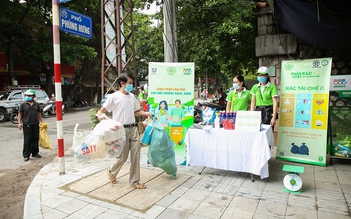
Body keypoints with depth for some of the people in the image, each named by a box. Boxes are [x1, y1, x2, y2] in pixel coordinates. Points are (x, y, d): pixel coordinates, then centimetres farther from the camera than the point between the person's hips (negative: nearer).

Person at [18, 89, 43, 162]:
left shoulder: (36, 104, 9)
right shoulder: (23, 104, 0)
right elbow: (20, 114, 1)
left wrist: (41, 121, 12)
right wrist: (19, 123, -8)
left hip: (35, 124, 4)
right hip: (27, 124, -3)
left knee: (35, 139, 10)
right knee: (27, 140, -2)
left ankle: (35, 153, 23)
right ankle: (26, 155, 6)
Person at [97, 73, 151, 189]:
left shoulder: (132, 96, 11)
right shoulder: (114, 97, -7)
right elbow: (101, 111, -7)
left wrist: (146, 113, 5)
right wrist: (100, 115, -30)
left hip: (133, 128, 6)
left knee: (135, 155, 5)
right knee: (123, 156, 2)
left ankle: (135, 181, 18)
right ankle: (111, 171, 34)